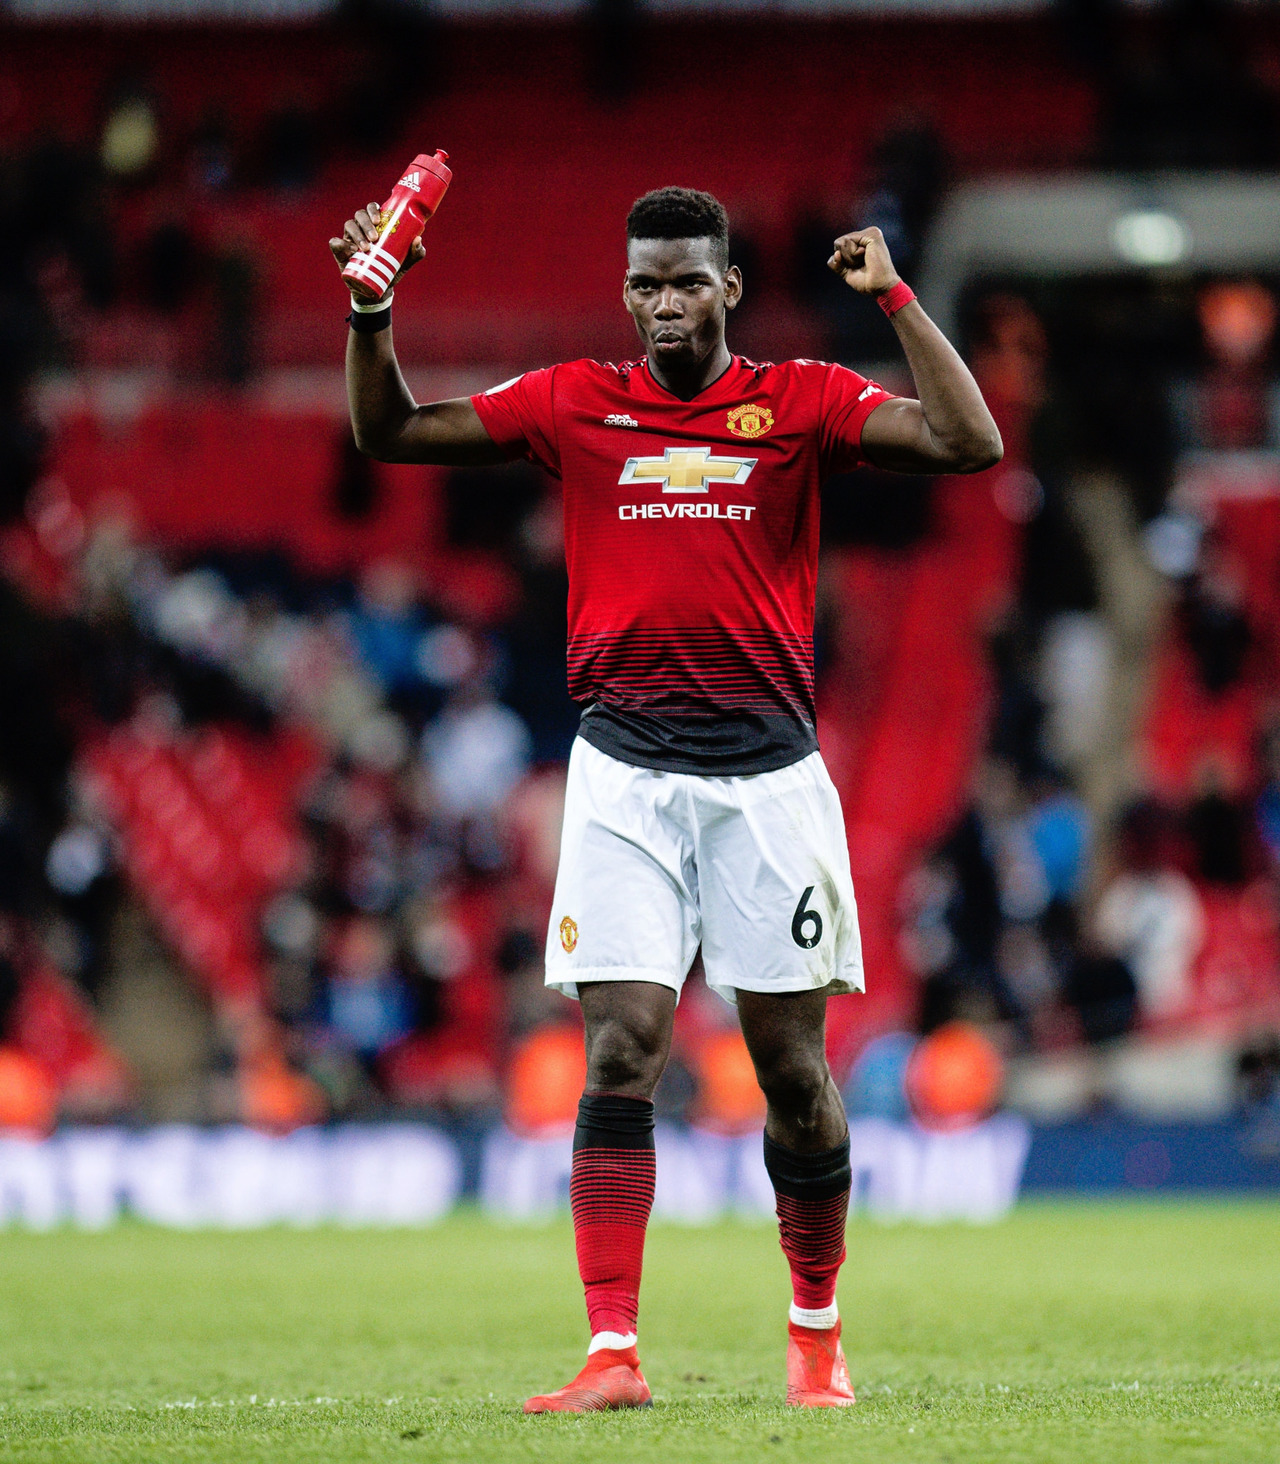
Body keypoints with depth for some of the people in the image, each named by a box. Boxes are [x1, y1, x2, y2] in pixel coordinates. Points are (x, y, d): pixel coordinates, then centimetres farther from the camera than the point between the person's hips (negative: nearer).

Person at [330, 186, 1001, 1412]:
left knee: (793, 1068, 3)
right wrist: (372, 318, -2)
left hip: (767, 769, 0)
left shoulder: (803, 402, 4)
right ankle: (613, 1353, -12)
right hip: (624, 770, 1)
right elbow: (389, 434, 14)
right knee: (619, 1053, -10)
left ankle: (816, 1332, 21)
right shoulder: (573, 404, 8)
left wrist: (894, 296, -11)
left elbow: (968, 443, -7)